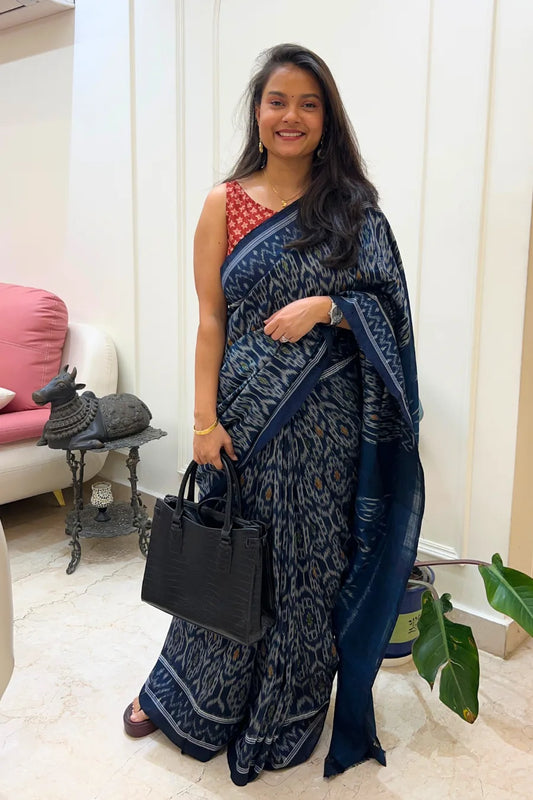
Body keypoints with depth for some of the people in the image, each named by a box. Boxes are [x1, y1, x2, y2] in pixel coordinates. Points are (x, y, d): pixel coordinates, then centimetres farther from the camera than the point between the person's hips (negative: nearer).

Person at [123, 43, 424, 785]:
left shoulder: (352, 206, 4)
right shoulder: (224, 203, 3)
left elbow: (384, 307, 3)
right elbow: (210, 320, 0)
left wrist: (326, 307, -17)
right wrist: (205, 418, -7)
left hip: (326, 418, 1)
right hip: (248, 411, 0)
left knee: (313, 561, 9)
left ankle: (285, 719, 33)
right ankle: (181, 696, 37)